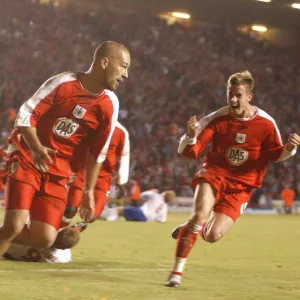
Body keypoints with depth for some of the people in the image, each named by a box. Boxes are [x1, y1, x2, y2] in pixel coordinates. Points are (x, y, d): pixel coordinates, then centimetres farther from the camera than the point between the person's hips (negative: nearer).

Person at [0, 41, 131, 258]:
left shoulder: (109, 105, -2)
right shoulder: (64, 83, -13)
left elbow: (97, 153, 6)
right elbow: (25, 114, -10)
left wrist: (89, 191, 6)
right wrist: (36, 148, -25)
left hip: (58, 174, 4)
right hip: (27, 160, -4)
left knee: (45, 238, -8)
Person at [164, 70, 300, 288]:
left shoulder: (266, 123, -6)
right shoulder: (217, 119, -8)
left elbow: (276, 155, 9)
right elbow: (191, 152, -8)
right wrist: (191, 136, -30)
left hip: (240, 187, 1)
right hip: (214, 174, -1)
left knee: (213, 236, -13)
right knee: (201, 213, -29)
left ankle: (188, 228, 26)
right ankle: (176, 273, -17)